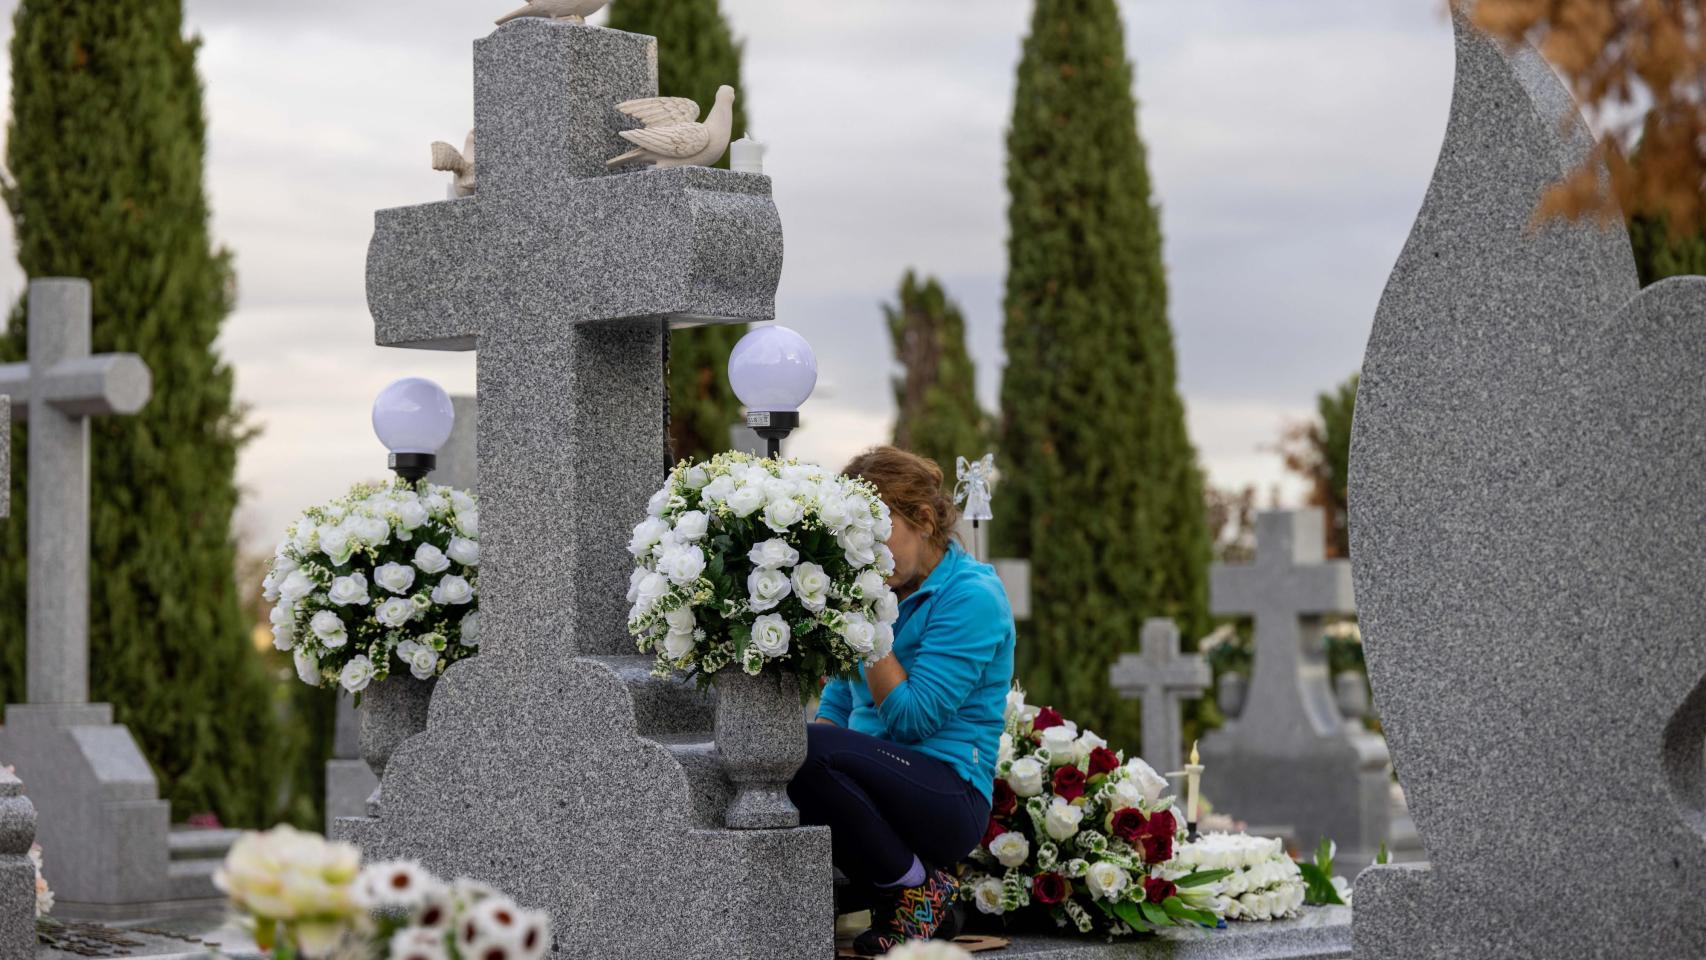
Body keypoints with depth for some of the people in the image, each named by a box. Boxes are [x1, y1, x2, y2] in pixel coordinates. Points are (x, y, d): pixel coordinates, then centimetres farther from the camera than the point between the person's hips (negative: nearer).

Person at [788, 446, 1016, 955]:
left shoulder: (972, 596, -10)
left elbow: (911, 720, -15)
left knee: (809, 750, -31)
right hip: (884, 780, 8)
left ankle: (919, 889, -10)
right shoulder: (881, 588, 13)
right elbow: (838, 702, 17)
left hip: (951, 795, -8)